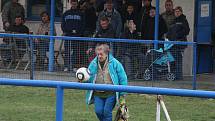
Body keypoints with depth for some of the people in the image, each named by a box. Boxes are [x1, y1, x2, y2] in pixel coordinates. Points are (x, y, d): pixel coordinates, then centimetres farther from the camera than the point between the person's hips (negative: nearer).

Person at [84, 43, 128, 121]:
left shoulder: (115, 63, -5)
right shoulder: (93, 64, 5)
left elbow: (123, 78, 0)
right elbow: (89, 78, 14)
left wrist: (122, 94, -1)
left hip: (111, 94, -3)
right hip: (98, 94, 3)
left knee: (107, 112, -8)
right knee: (98, 111, -4)